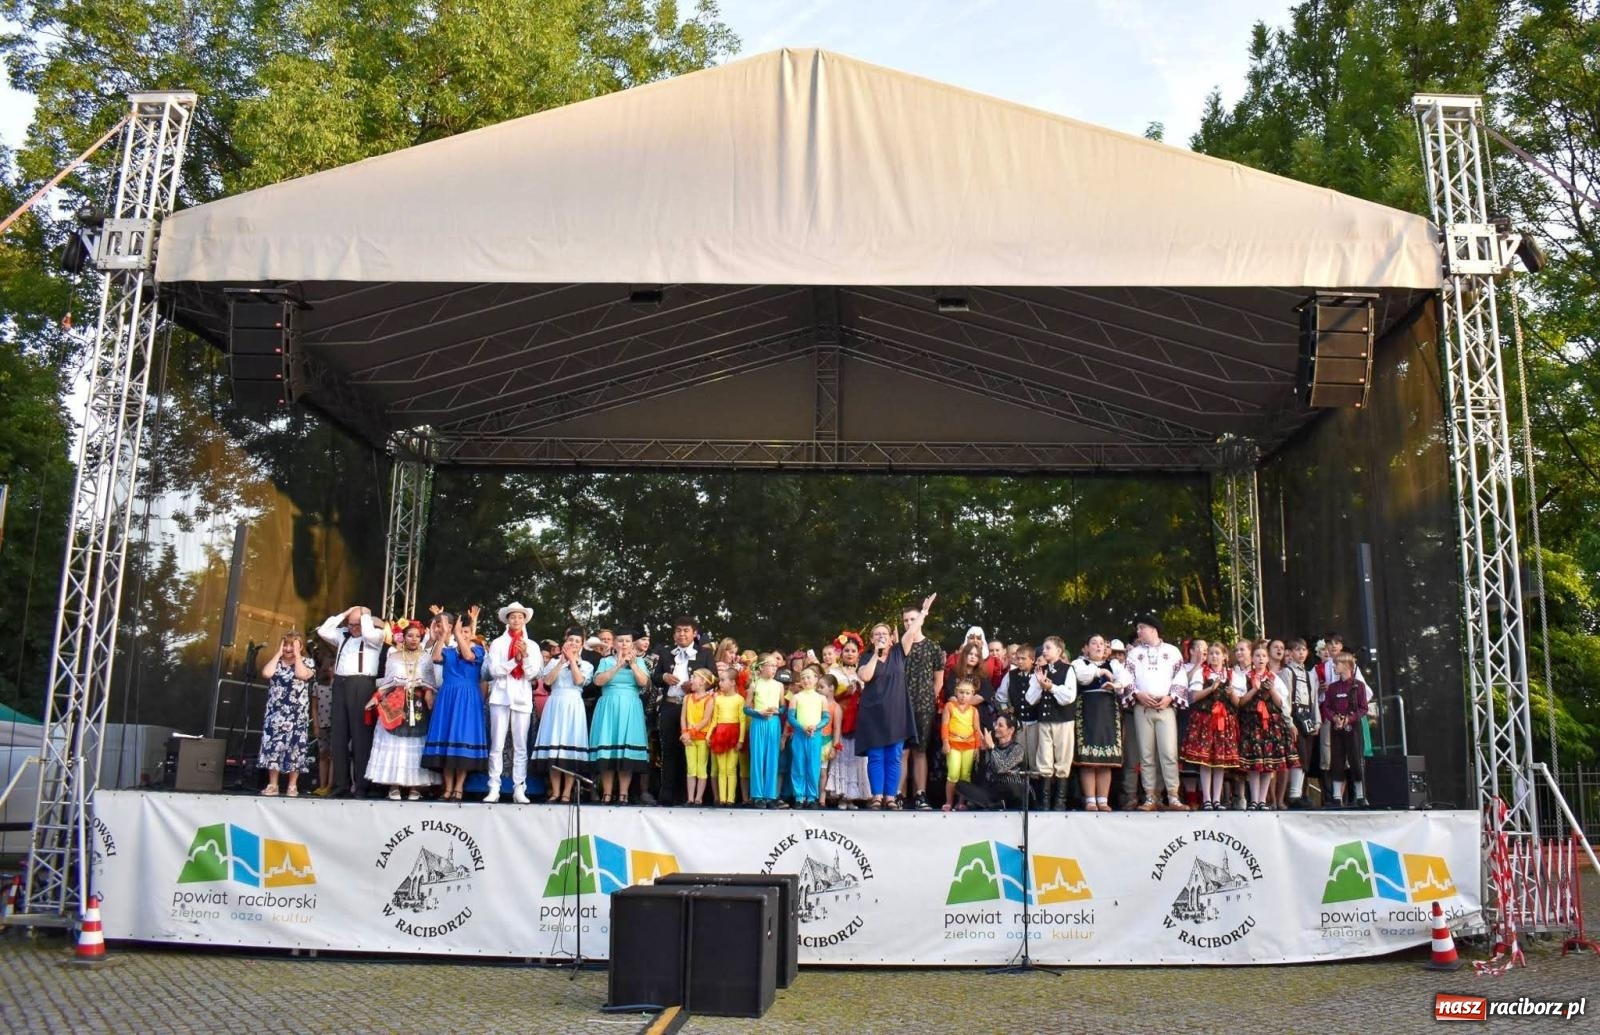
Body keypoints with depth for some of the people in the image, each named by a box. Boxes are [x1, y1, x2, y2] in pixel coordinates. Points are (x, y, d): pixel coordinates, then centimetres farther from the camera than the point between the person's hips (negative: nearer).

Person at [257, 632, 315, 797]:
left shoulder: (306, 663, 4)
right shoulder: (276, 663, 11)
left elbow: (301, 674, -19)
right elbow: (266, 673, -10)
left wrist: (297, 654, -8)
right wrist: (278, 653, -2)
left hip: (296, 716, -2)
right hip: (275, 714, 2)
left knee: (294, 748, -3)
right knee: (272, 747, -1)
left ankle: (293, 786, 4)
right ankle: (272, 785, 6)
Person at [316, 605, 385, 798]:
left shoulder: (376, 635, 2)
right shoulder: (343, 634, 19)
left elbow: (368, 634, -19)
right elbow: (322, 631, 11)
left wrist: (366, 615, -2)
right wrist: (343, 614, 10)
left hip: (362, 685, -6)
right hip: (340, 684, 6)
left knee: (360, 735, -6)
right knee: (339, 734, 6)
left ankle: (361, 785, -5)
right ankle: (341, 784, 10)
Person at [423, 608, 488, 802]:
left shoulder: (478, 649, 4)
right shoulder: (448, 650, 11)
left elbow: (468, 656, -18)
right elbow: (436, 657, -10)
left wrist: (456, 633, -16)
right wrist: (444, 634, -15)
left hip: (467, 698, -3)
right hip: (447, 697, 3)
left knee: (463, 738, -6)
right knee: (446, 738, -1)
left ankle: (459, 788, -3)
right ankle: (448, 788, 4)